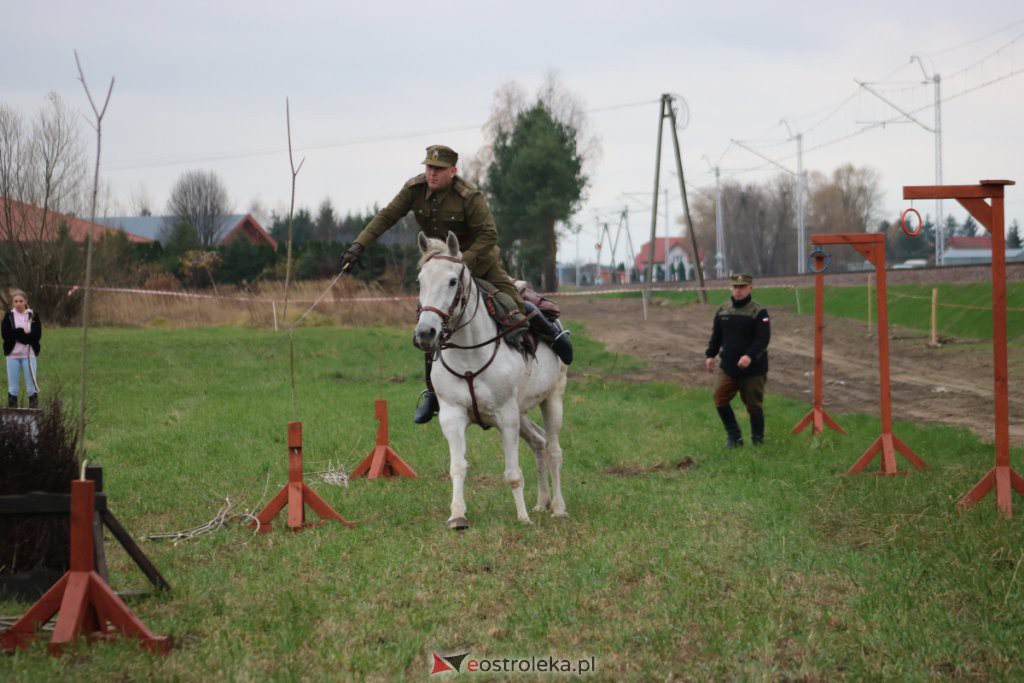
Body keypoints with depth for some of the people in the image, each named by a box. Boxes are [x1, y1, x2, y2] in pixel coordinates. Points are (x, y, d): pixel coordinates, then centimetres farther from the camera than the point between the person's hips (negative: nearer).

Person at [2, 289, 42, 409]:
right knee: (12, 388, 6)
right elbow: (6, 334, -8)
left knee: (32, 387, 0)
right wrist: (23, 332, -16)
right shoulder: (8, 317, 5)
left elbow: (37, 334, -8)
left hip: (29, 354, -1)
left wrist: (17, 334, -15)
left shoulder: (33, 316, 3)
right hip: (12, 355, 1)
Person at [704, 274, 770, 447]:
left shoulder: (759, 312, -10)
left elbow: (763, 338, -19)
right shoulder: (723, 310, 7)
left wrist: (750, 356, -31)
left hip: (753, 369, -5)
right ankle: (733, 436, 13)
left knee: (754, 405, 4)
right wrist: (710, 355, 6)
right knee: (720, 400, -3)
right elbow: (716, 335, 16)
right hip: (728, 366, 5)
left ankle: (758, 439, 22)